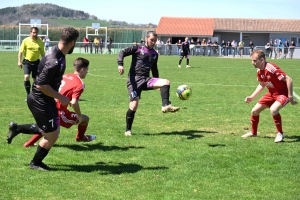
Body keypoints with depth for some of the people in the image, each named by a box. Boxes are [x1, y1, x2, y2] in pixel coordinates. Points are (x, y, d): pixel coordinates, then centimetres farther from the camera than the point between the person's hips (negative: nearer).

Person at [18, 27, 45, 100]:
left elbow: (42, 53, 10)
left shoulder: (40, 42, -1)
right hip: (27, 62, -2)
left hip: (36, 62, 2)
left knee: (35, 79, 7)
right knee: (26, 77, -19)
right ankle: (28, 95, -9)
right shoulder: (26, 40, -7)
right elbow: (21, 51, -4)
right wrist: (19, 61, -10)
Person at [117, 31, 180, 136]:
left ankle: (165, 106, -27)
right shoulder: (138, 48, 0)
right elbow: (123, 52, -9)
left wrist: (158, 84, 28)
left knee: (166, 82, -18)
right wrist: (120, 64, -27)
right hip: (134, 80, -5)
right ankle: (128, 130, 3)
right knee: (134, 106, -13)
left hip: (146, 80, 5)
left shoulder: (155, 54, 16)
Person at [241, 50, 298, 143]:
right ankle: (253, 132, 32)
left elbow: (289, 80, -27)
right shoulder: (259, 71, -2)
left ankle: (280, 134, -13)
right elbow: (262, 85, 18)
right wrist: (252, 97, 12)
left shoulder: (272, 69, -29)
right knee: (254, 111, 7)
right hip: (272, 93, 9)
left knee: (273, 109, -34)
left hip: (283, 93, -9)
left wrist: (290, 97, -25)